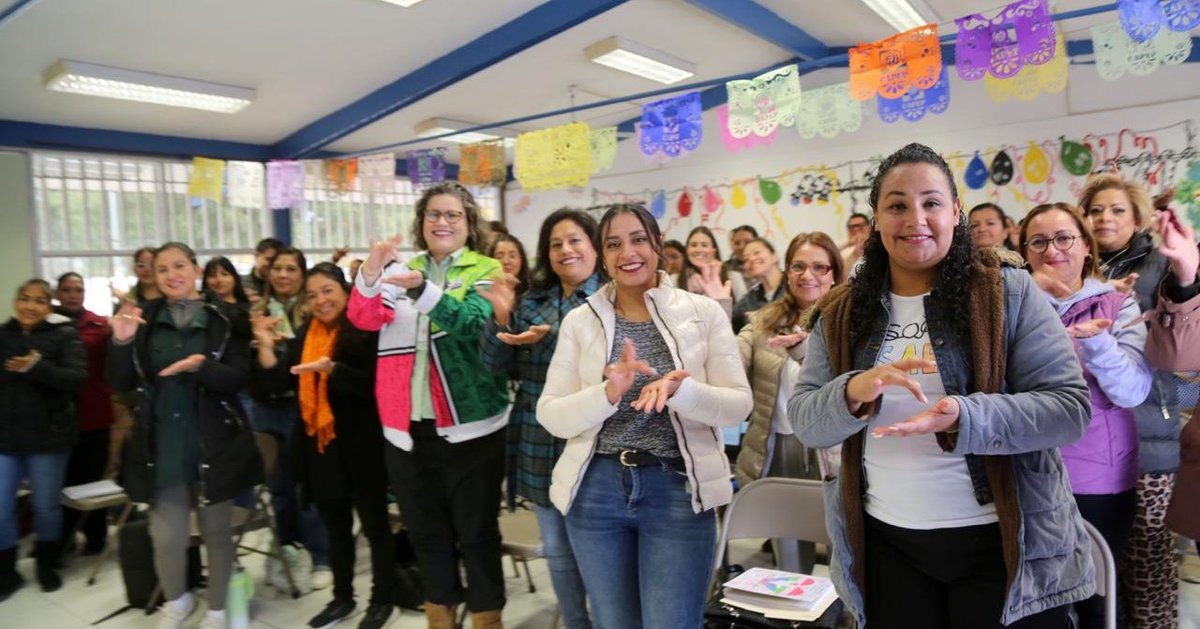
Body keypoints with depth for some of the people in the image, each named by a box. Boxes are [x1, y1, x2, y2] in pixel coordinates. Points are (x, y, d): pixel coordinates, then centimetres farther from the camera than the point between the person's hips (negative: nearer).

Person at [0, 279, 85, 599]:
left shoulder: (64, 335, -6)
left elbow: (77, 379, -18)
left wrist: (36, 367, -29)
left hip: (48, 437, -3)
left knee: (46, 506, 10)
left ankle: (47, 567, 30)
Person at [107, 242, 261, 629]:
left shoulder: (226, 319, -3)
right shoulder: (144, 319, 3)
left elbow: (239, 379, -9)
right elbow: (121, 384, 1)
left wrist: (201, 366, -27)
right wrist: (121, 342, -16)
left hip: (214, 444, -1)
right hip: (162, 445, 2)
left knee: (216, 531, 10)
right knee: (166, 537, 2)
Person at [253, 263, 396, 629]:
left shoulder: (367, 330, -11)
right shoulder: (304, 335, 10)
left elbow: (373, 384, -19)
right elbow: (277, 383, 5)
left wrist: (331, 368, -30)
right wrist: (266, 345, -8)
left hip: (360, 447, -6)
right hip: (319, 447, 6)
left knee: (374, 524, 8)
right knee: (336, 527, 18)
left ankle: (383, 599, 21)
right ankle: (342, 597, 33)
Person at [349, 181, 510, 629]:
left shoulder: (486, 271, -1)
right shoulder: (402, 270, 11)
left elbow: (475, 323, -19)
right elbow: (364, 318, -3)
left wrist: (423, 289, -34)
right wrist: (370, 276, -23)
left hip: (469, 427, -4)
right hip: (407, 428, 4)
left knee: (476, 534, 4)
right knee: (426, 534, 16)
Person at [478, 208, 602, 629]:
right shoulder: (532, 302, 11)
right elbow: (497, 365, 8)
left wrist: (549, 338, -24)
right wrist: (502, 318, -9)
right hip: (541, 446, 5)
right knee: (557, 552, 16)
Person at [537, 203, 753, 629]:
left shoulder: (704, 312, 0)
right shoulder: (579, 321, 2)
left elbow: (739, 405, -4)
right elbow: (550, 416, -4)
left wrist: (678, 390, -23)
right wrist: (608, 392, -23)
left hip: (679, 491, -1)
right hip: (596, 492, 2)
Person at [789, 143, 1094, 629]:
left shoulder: (1009, 293, -6)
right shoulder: (842, 314, 2)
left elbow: (1070, 407, -11)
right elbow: (804, 421, -2)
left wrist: (961, 419, -27)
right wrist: (852, 393, -24)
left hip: (1002, 545, -2)